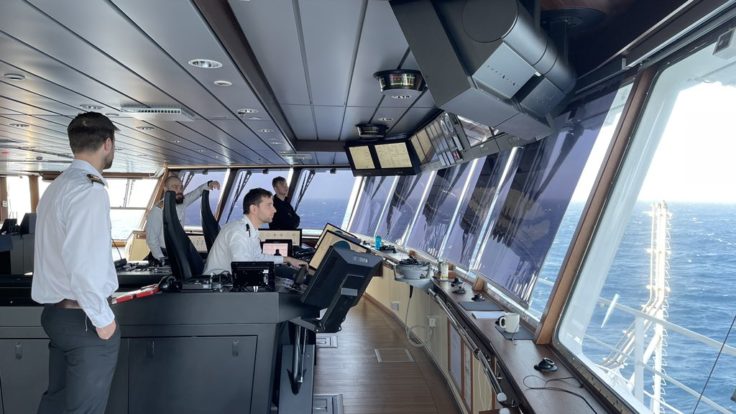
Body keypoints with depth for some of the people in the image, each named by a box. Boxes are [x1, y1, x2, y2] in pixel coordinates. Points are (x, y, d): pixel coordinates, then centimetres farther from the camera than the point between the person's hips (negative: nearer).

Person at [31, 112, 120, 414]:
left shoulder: (57, 186, 10)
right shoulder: (90, 190, -20)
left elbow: (62, 252, 13)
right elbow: (83, 264, -27)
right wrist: (102, 318, -16)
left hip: (55, 311, 9)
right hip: (82, 318, -9)